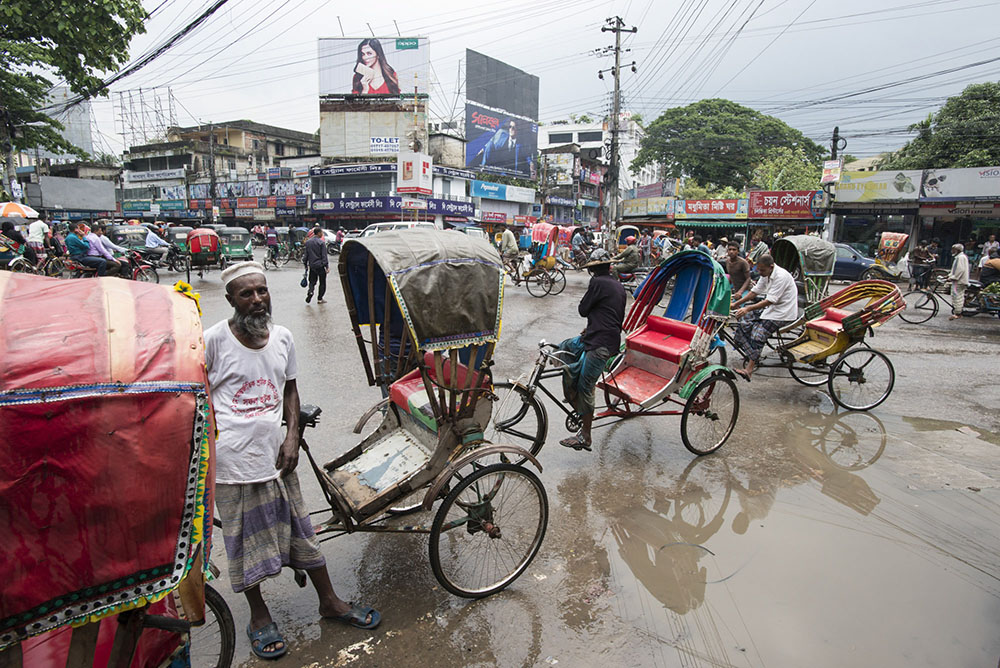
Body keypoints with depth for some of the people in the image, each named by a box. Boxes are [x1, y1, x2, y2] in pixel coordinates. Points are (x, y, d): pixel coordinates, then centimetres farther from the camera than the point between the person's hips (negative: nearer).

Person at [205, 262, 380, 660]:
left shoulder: (282, 338, 4)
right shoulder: (213, 340, -9)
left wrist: (293, 437, 1)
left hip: (276, 455, 4)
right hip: (233, 460, -3)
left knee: (300, 529, 14)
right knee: (245, 539, 12)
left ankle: (329, 602, 31)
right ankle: (259, 616, 34)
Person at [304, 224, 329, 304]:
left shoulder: (308, 242, 5)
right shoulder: (321, 242, -12)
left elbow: (306, 254, 10)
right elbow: (324, 256, -13)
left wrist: (306, 264, 18)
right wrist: (327, 267, -11)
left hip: (312, 265, 5)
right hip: (320, 265, -5)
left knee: (312, 281, 14)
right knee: (322, 283, 8)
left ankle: (310, 291, -14)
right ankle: (320, 299, 9)